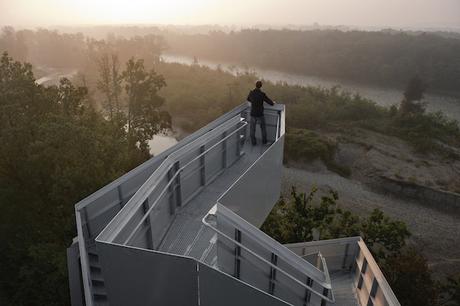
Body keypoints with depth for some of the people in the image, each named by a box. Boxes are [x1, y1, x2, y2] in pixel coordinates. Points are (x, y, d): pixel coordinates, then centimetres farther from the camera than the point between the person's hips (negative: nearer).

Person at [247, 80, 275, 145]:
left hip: (253, 114, 3)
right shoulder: (262, 94, -19)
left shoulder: (251, 92, -7)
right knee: (263, 128, 18)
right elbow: (271, 103, -11)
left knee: (252, 129, 14)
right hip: (260, 115, -3)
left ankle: (253, 142, 20)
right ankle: (264, 141, 28)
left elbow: (248, 99, 17)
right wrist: (273, 103, 13)